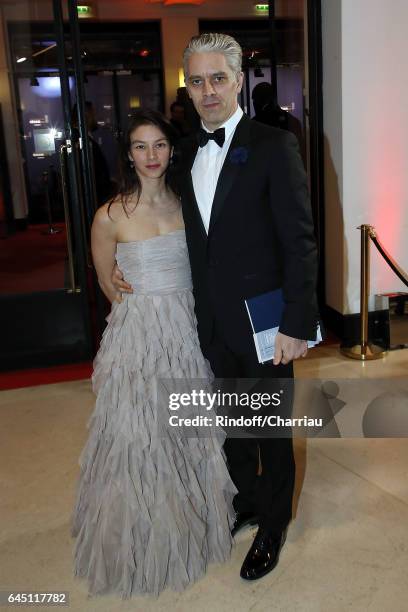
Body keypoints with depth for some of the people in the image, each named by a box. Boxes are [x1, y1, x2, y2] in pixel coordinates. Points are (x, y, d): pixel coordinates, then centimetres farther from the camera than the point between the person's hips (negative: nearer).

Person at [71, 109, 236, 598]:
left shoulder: (186, 205, 2)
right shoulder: (110, 217, -10)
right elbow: (109, 284, 3)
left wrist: (177, 308, 6)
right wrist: (150, 309, 8)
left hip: (188, 330, 4)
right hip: (137, 335, -4)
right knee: (139, 434, 6)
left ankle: (195, 518, 40)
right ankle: (143, 540, 29)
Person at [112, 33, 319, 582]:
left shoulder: (274, 145, -12)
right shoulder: (187, 151, 6)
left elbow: (300, 241, -15)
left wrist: (297, 324, -18)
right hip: (214, 322, 6)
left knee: (271, 429, 13)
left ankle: (273, 527, 34)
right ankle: (244, 501, 45)